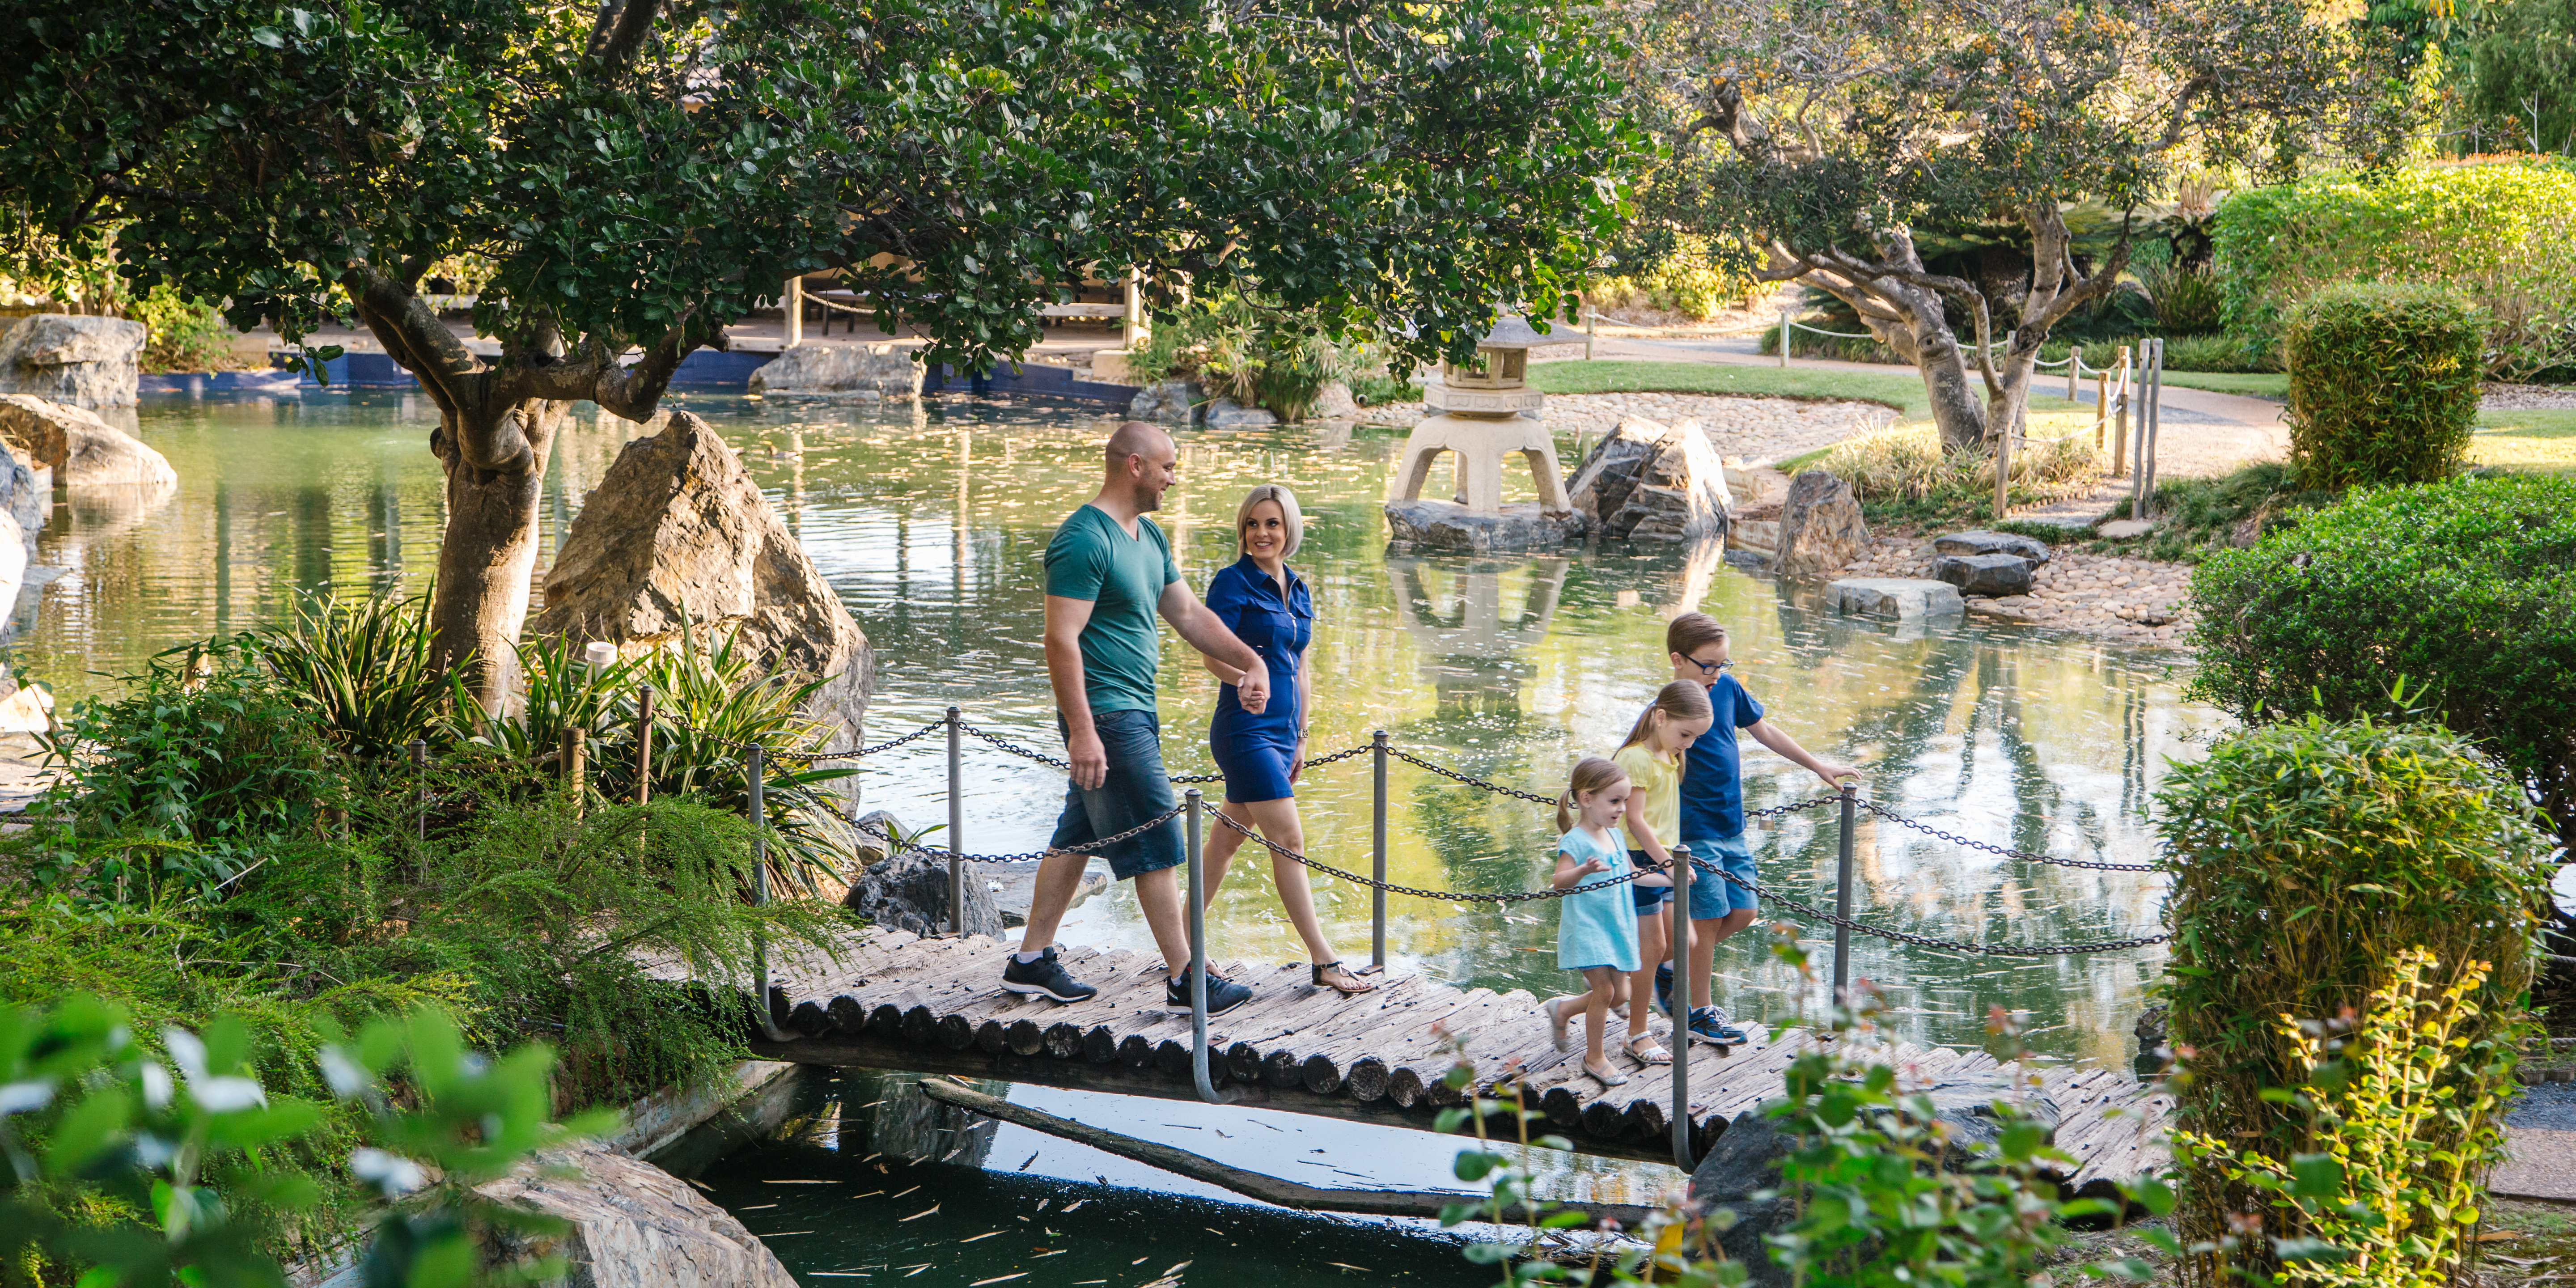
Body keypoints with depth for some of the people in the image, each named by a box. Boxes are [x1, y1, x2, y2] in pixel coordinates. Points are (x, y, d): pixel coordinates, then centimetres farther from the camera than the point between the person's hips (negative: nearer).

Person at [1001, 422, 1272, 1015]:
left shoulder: (1149, 537, 13)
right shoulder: (1084, 540, -18)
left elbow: (1189, 614, 22)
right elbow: (1061, 639, -22)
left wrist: (1251, 661, 14)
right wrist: (1082, 732, -26)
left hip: (1134, 711, 10)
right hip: (1105, 715, -10)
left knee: (1077, 837, 14)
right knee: (1156, 845, -6)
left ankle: (1032, 960, 22)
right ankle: (1184, 978, 0)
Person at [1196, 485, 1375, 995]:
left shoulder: (1298, 589, 14)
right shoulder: (1233, 582, -8)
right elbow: (1213, 655, -13)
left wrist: (1301, 736, 19)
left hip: (1280, 732, 7)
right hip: (1245, 729, -7)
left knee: (1228, 838, 13)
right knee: (1289, 840, -10)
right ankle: (1324, 961, -8)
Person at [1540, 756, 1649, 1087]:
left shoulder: (1614, 838, 9)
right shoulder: (1575, 840, -16)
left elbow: (1631, 874, 24)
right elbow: (1559, 880, -28)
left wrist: (1670, 878, 19)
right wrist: (1585, 870, -46)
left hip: (1616, 928, 8)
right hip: (1586, 928, -8)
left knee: (1620, 994, 9)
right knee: (1604, 990, -10)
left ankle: (1563, 1009, 32)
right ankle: (1594, 1058, 7)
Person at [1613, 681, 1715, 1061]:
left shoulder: (1670, 758, 13)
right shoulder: (1636, 758, -16)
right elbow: (1635, 819, -21)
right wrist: (1666, 862, -22)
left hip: (1664, 860, 9)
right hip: (1640, 860, -9)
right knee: (1652, 947, -5)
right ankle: (1637, 1036, 4)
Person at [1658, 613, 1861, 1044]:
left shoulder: (1726, 688, 3)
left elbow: (1763, 730, 18)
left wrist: (1818, 766, 23)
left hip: (1732, 829, 7)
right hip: (1694, 833, -7)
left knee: (1742, 912, 10)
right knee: (1708, 918, 0)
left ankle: (1675, 974, 28)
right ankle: (1699, 1013, 16)